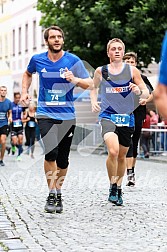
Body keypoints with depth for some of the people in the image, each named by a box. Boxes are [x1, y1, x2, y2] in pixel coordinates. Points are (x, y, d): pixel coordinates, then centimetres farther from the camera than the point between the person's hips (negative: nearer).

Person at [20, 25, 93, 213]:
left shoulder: (73, 60, -3)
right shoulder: (37, 60, 2)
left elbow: (90, 84, -2)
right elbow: (28, 74, 25)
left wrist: (74, 79, -20)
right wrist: (25, 91, 11)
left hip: (67, 116, 1)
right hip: (45, 114, -1)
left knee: (63, 160, 5)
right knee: (51, 152, -20)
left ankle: (58, 193, 27)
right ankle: (51, 195, -4)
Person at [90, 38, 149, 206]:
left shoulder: (132, 70, 1)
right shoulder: (100, 71, 2)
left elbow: (147, 93, 3)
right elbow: (94, 88, 21)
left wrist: (139, 91, -20)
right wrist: (94, 102, 2)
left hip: (127, 118, 2)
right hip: (108, 116, -2)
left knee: (122, 156, 14)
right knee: (113, 151, -24)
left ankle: (118, 188, 35)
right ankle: (112, 187, -5)